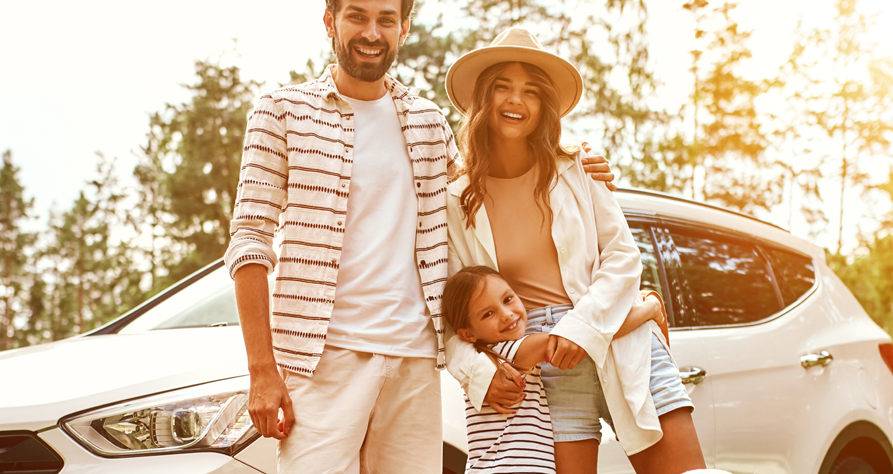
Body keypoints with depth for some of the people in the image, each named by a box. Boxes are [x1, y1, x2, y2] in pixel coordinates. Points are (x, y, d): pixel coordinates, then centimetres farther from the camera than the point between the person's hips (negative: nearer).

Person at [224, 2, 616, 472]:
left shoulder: (429, 121, 15)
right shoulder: (283, 111, 3)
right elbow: (250, 241, -2)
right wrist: (262, 371, -11)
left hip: (415, 360, 4)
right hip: (323, 358, -4)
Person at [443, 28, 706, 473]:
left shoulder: (576, 170, 6)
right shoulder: (459, 202, 4)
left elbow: (623, 255, 2)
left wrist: (583, 326, -11)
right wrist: (477, 370, -13)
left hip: (617, 339, 1)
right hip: (546, 365, 0)